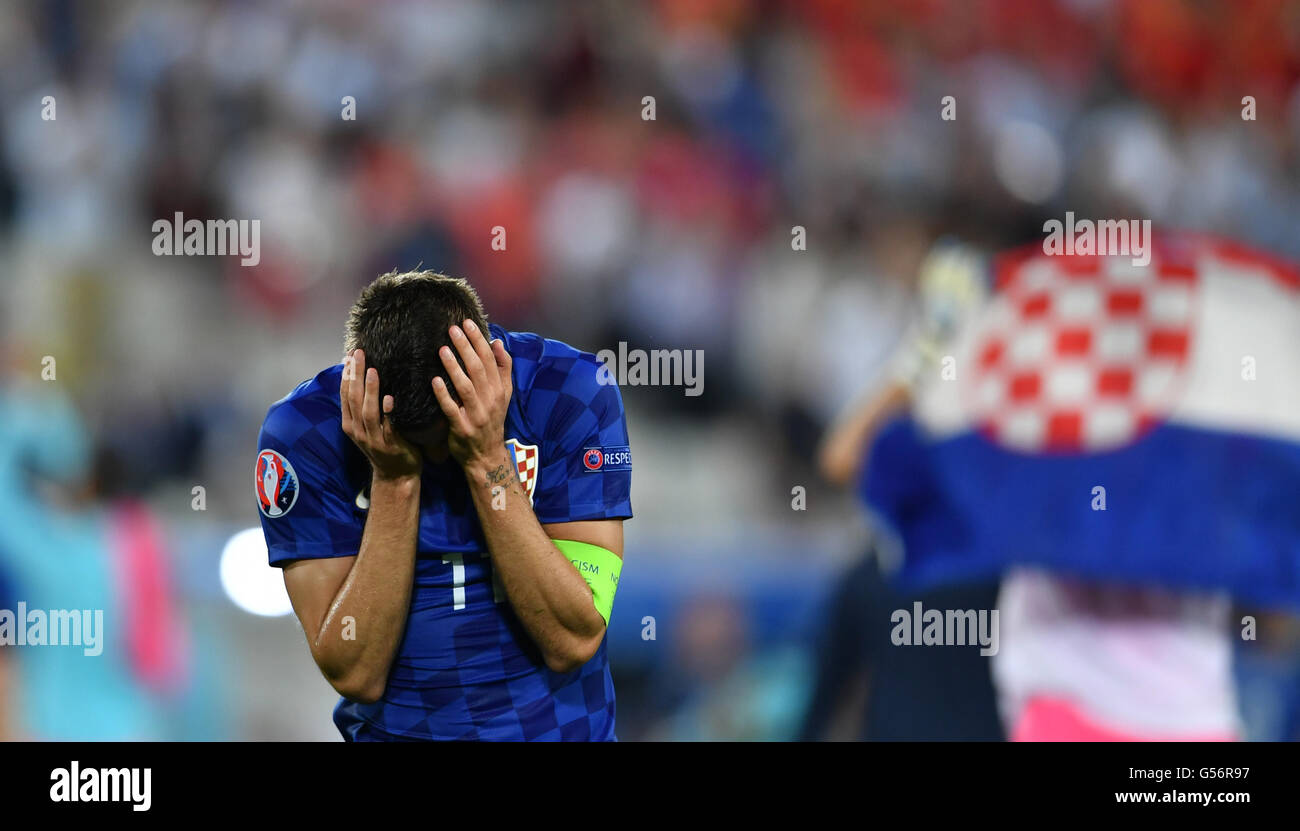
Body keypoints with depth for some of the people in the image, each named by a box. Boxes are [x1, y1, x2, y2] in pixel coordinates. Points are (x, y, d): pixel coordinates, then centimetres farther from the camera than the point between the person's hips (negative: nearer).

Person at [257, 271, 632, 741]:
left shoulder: (573, 395, -8)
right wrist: (394, 479, -17)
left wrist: (487, 462, -18)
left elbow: (573, 644, -12)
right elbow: (355, 675, -11)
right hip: (396, 732, -1)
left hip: (555, 728, 1)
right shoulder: (303, 430, -7)